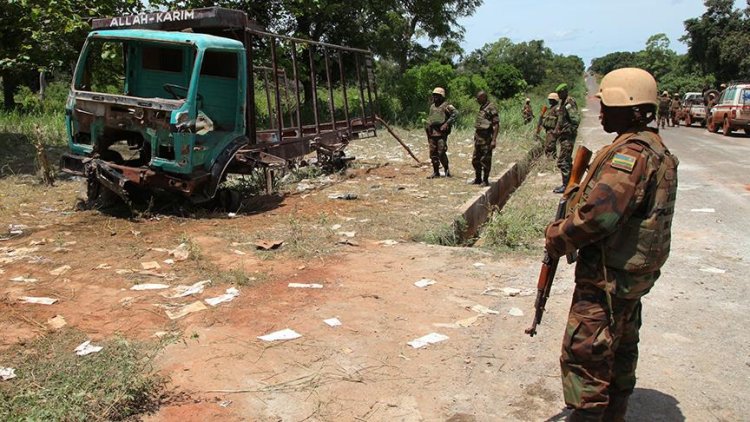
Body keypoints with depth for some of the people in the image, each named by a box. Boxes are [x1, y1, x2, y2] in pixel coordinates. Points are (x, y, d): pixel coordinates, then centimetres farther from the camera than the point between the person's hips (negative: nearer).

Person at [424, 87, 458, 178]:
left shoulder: (446, 105, -5)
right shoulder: (432, 106, 18)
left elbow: (456, 113, -15)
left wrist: (447, 123, -19)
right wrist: (427, 126, 14)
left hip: (441, 132, -7)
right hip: (432, 132, 7)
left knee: (441, 152, -12)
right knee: (433, 153, 5)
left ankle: (447, 169, 5)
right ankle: (436, 172, 12)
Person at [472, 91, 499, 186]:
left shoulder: (491, 108, -13)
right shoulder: (482, 107, 14)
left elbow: (496, 125, -17)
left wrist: (494, 140, -23)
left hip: (486, 138, -9)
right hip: (478, 138, 9)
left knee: (485, 160, -2)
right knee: (475, 160, 14)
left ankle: (485, 180, 7)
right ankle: (478, 179, 25)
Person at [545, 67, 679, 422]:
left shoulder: (630, 153, -22)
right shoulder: (655, 149, 11)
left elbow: (599, 214, -32)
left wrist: (558, 236, -17)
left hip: (608, 274, -11)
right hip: (633, 272, 11)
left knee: (584, 356, -3)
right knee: (620, 349, 22)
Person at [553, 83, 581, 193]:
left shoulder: (570, 103, -17)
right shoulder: (562, 103, 13)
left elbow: (576, 120, -23)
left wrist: (566, 131, -21)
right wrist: (557, 131, 15)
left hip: (567, 137, -10)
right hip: (563, 136, 10)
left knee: (562, 161, -9)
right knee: (567, 160, 17)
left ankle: (565, 185, -4)